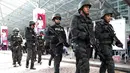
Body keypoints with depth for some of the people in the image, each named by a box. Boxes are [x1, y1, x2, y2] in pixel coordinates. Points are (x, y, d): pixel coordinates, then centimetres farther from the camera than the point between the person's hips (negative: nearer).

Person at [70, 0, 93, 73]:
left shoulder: (89, 21, 17)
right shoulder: (76, 19, -2)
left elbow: (92, 33, 12)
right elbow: (74, 32, -15)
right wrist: (85, 35, -27)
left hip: (87, 45, 7)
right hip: (79, 44, -6)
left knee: (80, 65, 10)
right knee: (85, 66, -15)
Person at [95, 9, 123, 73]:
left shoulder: (110, 26, 15)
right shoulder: (99, 24, -8)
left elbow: (113, 35, 13)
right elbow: (97, 36, -19)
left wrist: (118, 43, -5)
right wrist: (109, 34, -24)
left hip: (109, 46, 8)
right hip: (103, 46, -8)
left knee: (104, 63, 11)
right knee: (110, 62, -13)